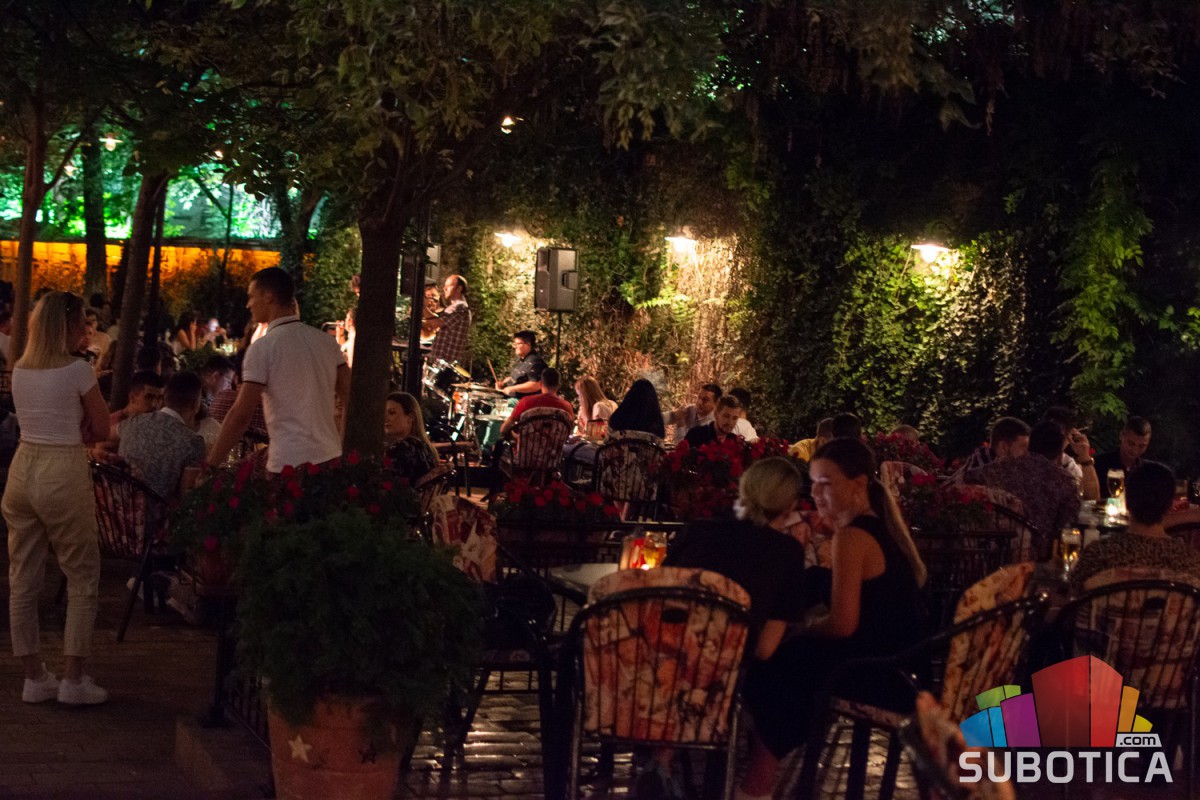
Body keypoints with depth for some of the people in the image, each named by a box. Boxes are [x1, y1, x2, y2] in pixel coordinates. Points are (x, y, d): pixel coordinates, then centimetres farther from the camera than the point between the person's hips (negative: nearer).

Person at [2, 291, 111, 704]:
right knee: (83, 578, 5)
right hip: (64, 473, -6)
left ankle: (34, 678, 15)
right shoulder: (77, 370, -11)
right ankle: (73, 679, 2)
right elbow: (100, 430, -4)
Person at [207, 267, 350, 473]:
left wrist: (210, 464, -7)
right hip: (330, 457, 6)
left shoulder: (263, 347, -9)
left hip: (289, 464, -6)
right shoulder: (325, 341, 10)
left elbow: (241, 414, -13)